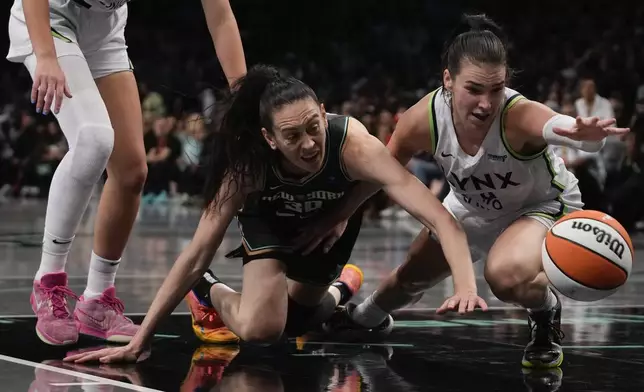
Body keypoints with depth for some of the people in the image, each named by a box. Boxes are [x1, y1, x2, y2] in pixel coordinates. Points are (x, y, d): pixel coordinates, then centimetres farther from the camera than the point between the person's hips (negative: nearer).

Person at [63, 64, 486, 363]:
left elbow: (440, 217, -48)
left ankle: (336, 293, 51)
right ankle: (212, 294, 11)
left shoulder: (353, 144, -43)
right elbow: (197, 254, -34)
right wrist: (139, 340, -37)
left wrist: (466, 284, -66)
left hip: (336, 218, 1)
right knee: (260, 327, -22)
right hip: (272, 221, -1)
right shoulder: (249, 163, -39)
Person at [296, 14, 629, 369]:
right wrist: (335, 220, 0)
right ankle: (367, 317, 57)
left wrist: (586, 134, -89)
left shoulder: (520, 116, -41)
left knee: (506, 276, -34)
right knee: (412, 275, 22)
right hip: (472, 207, 5)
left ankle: (546, 314, 1)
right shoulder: (423, 119, -29)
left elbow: (564, 126, -66)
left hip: (543, 204, -5)